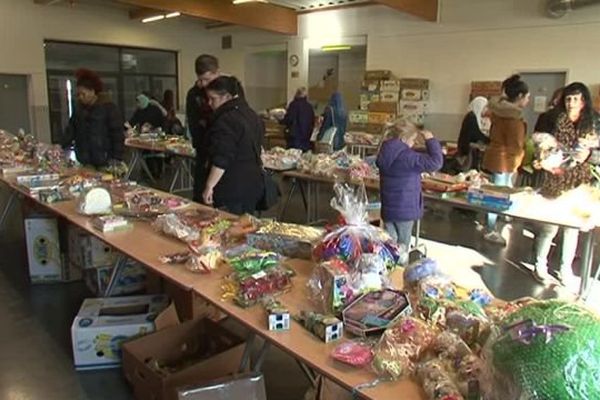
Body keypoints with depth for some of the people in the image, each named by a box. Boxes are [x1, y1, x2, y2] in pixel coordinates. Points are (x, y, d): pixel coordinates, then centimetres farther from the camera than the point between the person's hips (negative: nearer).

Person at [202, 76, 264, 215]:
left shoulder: (225, 120, -16)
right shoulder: (252, 115, 13)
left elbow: (221, 159, -21)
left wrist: (209, 186, -17)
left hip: (232, 189, -9)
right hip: (254, 183, 9)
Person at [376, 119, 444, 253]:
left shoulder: (386, 152, 1)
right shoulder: (406, 156, -25)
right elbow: (435, 162, -26)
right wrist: (431, 140, -16)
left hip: (388, 208, 7)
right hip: (404, 209, -7)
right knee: (402, 246, 10)